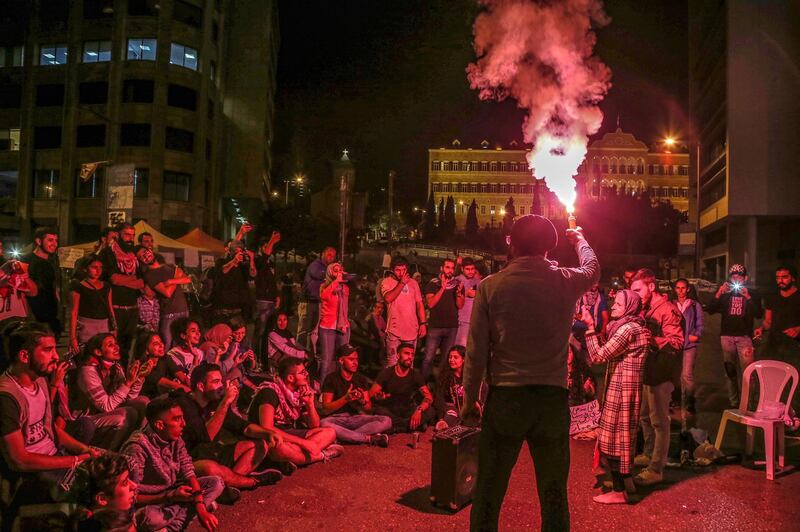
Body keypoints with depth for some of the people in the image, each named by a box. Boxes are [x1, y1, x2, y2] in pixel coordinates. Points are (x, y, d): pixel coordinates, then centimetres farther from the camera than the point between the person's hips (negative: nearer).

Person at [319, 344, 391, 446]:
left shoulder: (361, 379, 11)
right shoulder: (331, 379, 0)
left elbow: (369, 408, 9)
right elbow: (326, 408, -7)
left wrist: (363, 401, -15)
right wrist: (345, 399, -21)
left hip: (357, 417, 3)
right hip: (336, 418, -3)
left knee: (386, 421, -20)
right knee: (323, 424, -39)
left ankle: (344, 436, -28)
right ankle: (370, 438, -32)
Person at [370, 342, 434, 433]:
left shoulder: (415, 375, 1)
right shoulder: (386, 373, -4)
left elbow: (429, 397, -9)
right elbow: (371, 395, -11)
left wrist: (419, 410, -30)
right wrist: (378, 397, -36)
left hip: (406, 412, 2)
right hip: (389, 411, -2)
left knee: (429, 411, -22)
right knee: (379, 410, -35)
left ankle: (395, 427, -24)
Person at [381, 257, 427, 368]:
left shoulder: (413, 283, 9)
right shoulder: (387, 282, -3)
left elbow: (419, 304, 11)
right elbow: (388, 298, -21)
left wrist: (423, 323, 4)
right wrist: (402, 283, -17)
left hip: (412, 330, 4)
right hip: (394, 330, -4)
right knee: (392, 364, -3)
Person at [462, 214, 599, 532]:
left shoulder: (491, 286, -6)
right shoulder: (566, 281, -1)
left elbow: (476, 352, -6)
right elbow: (592, 268, 24)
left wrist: (469, 400, 6)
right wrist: (579, 238, 44)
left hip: (505, 398, -1)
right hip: (553, 398, 2)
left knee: (489, 492, 9)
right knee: (554, 494, 14)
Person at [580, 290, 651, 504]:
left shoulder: (628, 329, -19)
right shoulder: (631, 326, 12)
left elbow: (598, 356, -20)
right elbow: (607, 351, 11)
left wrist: (590, 326, -17)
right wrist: (594, 327, 4)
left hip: (621, 389, -10)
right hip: (623, 388, 10)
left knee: (613, 437, -1)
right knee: (622, 435, 18)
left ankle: (619, 491, 7)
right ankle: (627, 482, 30)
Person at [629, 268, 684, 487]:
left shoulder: (668, 309, -15)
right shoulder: (644, 308, 13)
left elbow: (676, 342, -22)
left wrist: (652, 341, -36)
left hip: (660, 374, -9)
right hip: (646, 371, 9)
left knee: (659, 421, -4)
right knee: (644, 416, 20)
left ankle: (656, 469, 2)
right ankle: (649, 454, 37)